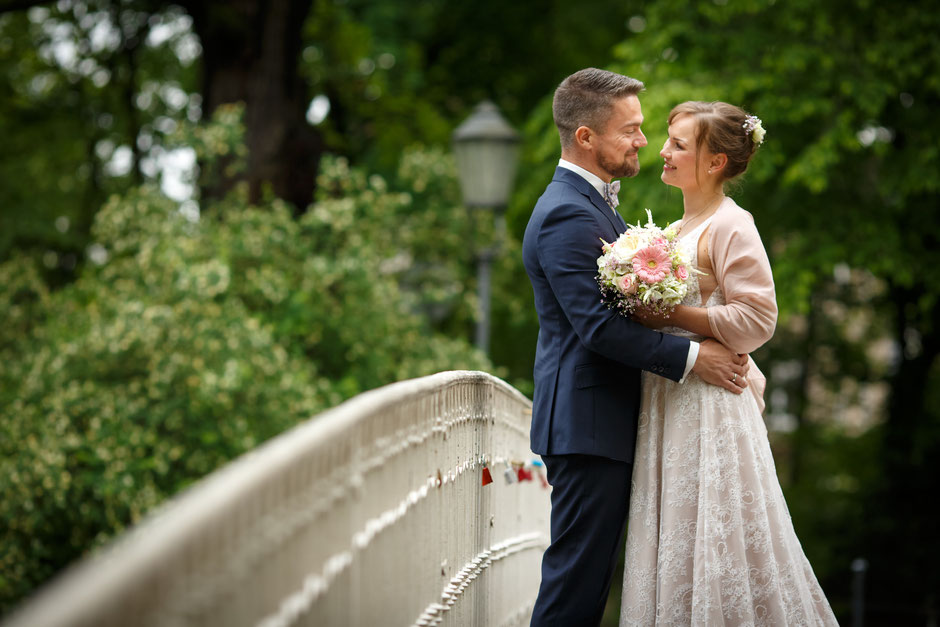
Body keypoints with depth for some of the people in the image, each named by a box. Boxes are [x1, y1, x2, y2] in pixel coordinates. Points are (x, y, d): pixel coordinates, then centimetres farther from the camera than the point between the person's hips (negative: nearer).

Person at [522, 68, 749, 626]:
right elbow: (598, 327, -23)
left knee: (588, 575, 12)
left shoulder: (594, 203, 18)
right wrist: (691, 358, -17)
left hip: (605, 423, 10)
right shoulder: (567, 215, -17)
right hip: (589, 427, -10)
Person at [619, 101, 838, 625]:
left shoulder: (731, 226, -11)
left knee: (715, 540, -5)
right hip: (671, 404, 9)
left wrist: (668, 314, -19)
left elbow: (755, 319, -17)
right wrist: (648, 312, 10)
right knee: (676, 546, 9)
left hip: (710, 402, -9)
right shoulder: (681, 229, 15)